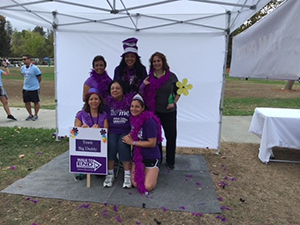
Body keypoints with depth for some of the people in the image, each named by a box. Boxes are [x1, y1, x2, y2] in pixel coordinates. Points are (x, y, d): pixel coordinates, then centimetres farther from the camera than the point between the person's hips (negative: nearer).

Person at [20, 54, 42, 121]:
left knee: (36, 102, 7)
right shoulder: (22, 68, 4)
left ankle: (36, 115, 22)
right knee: (26, 102, 10)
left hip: (34, 89, -6)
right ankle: (30, 115, 27)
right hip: (25, 88, 6)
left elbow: (39, 78, -8)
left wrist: (35, 84, 5)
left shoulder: (35, 68, -16)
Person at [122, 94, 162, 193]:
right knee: (135, 183, -5)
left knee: (148, 187, -11)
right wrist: (129, 136, -4)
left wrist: (132, 142, -17)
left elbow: (152, 143, -21)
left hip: (151, 158, -5)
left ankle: (154, 172, 18)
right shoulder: (133, 119, 1)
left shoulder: (149, 122, -22)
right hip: (138, 156, 6)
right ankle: (143, 171, 24)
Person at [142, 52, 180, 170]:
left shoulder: (171, 76, -1)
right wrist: (144, 85, -15)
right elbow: (143, 94, 5)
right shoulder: (149, 77, 1)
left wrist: (174, 102, -8)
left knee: (171, 136, 5)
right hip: (153, 111, 1)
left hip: (169, 111, 0)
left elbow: (178, 92, 7)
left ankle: (170, 161, 23)